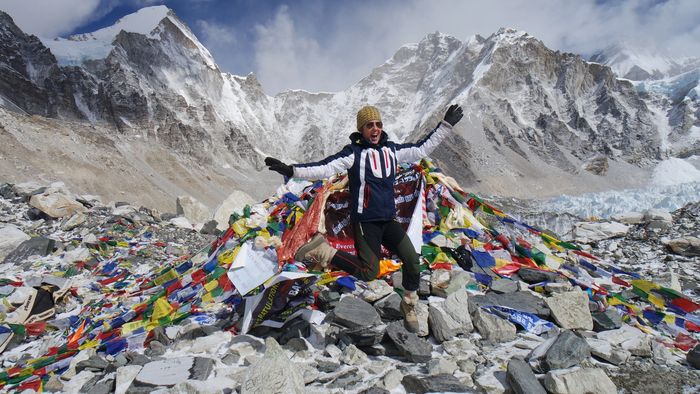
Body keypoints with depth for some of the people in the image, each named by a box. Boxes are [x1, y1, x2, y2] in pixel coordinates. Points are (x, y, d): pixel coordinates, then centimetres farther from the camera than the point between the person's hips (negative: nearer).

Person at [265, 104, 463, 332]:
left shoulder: (392, 150, 10)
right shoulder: (354, 152, -7)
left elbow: (422, 149, 20)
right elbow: (325, 168, -19)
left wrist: (446, 125, 21)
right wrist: (292, 170, -32)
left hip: (389, 221, 6)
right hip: (365, 222, -6)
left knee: (412, 260, -6)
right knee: (369, 272, -18)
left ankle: (409, 305, 19)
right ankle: (323, 252, -1)